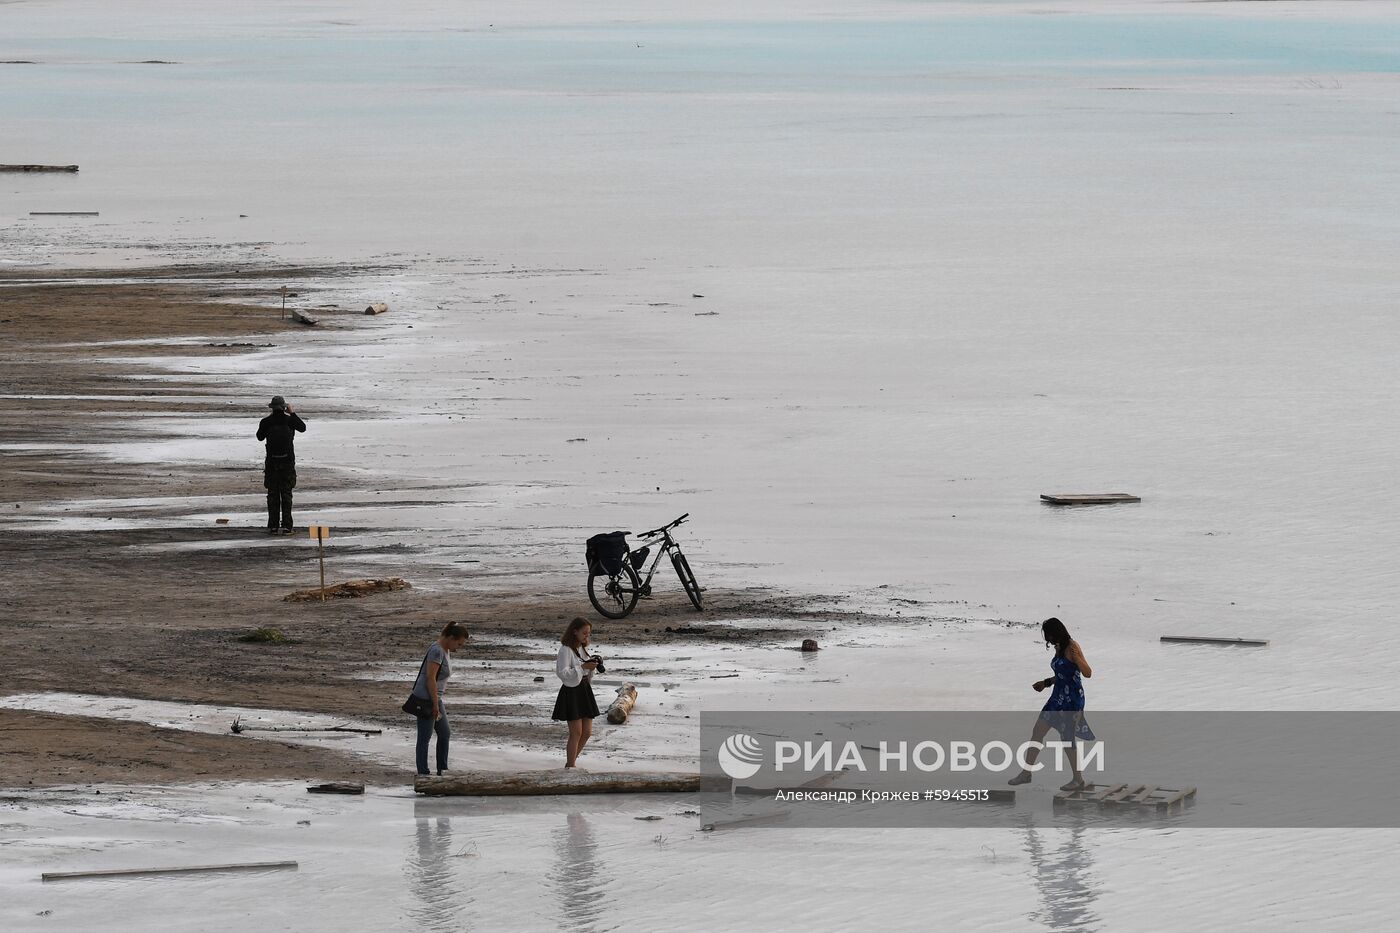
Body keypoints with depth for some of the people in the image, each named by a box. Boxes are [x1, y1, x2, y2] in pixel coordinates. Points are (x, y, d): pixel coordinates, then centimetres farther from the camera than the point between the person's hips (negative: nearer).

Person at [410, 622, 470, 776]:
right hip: (425, 699, -10)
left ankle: (442, 770, 21)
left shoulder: (446, 651, 11)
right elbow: (430, 678, -22)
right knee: (425, 737, -2)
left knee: (445, 733, 14)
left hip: (435, 698, 10)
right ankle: (423, 773, 3)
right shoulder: (437, 651, -20)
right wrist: (435, 705, -20)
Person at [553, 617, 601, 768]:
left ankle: (571, 761, 22)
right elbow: (563, 673, -20)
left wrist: (592, 666, -1)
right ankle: (571, 764, 3)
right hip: (571, 692, -8)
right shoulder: (566, 650, -12)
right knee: (576, 732, -7)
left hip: (585, 690, 8)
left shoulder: (582, 649, 13)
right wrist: (583, 666, -24)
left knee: (587, 732, 7)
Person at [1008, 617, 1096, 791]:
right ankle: (1026, 773, 14)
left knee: (1067, 738, -4)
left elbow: (1088, 673, -18)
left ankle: (1078, 780, 9)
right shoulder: (1059, 648, 12)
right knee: (1037, 732, 7)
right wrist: (1046, 683, 24)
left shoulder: (1072, 647, -14)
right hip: (1058, 697, 9)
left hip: (1072, 699, -9)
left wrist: (1077, 658, -32)